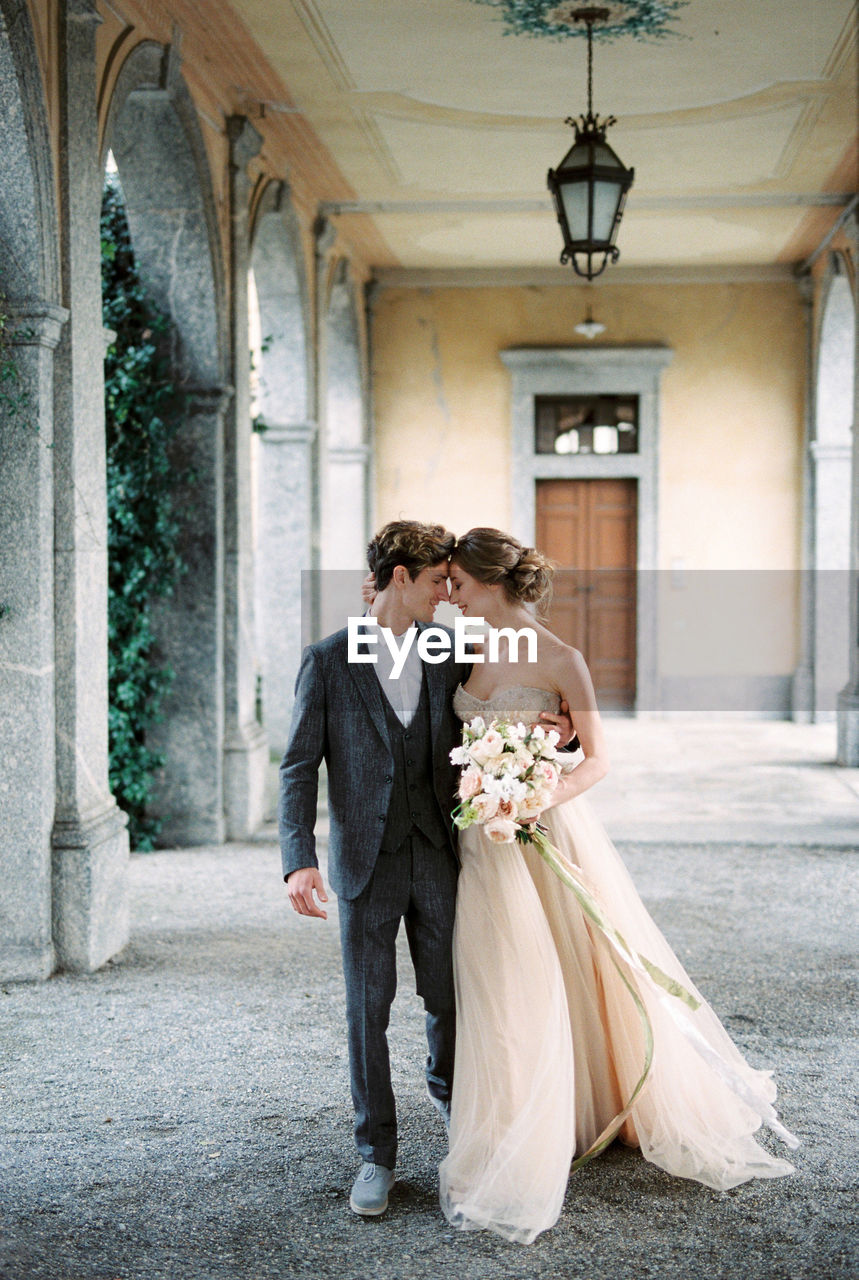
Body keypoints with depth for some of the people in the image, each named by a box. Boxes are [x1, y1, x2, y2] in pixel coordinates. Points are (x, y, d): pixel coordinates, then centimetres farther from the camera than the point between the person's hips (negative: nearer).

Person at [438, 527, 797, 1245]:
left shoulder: (560, 660, -11)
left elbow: (597, 760, -8)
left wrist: (543, 798, -27)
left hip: (546, 835, -5)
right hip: (484, 842, 5)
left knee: (579, 978, 7)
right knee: (505, 993, 9)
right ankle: (511, 1152, 21)